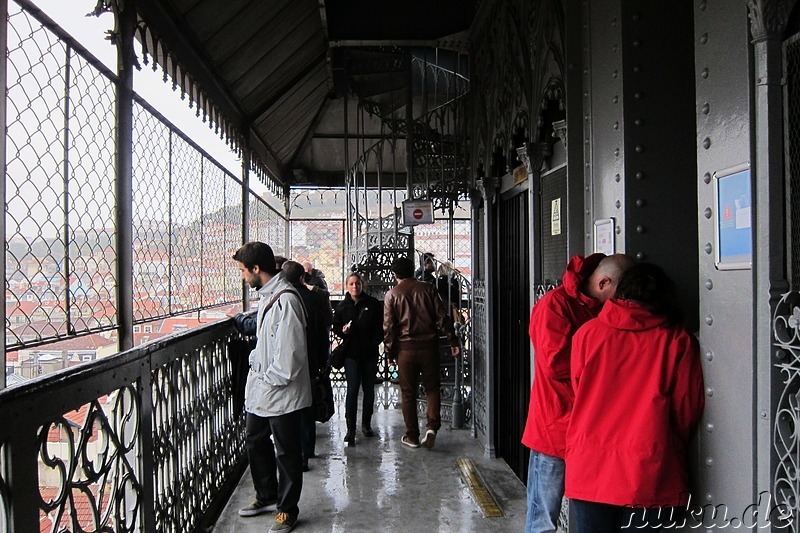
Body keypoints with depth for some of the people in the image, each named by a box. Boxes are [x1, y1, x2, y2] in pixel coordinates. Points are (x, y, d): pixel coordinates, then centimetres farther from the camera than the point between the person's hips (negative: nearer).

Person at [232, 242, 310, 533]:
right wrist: (256, 365, 11)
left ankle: (287, 509, 23)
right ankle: (267, 496, 41)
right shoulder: (266, 295, 10)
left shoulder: (285, 299, -22)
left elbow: (290, 351, -25)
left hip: (281, 392, -10)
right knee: (255, 441, 23)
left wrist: (271, 379, -16)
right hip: (259, 388, 10)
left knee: (286, 453, 6)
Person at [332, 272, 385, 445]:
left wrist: (374, 342, -8)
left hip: (370, 353, 1)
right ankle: (350, 429, -4)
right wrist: (343, 330, -10)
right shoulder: (342, 306, 4)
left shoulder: (373, 304, 1)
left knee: (369, 389, 10)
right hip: (351, 353, -1)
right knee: (352, 389, -8)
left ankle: (366, 424, 25)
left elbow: (381, 326, 4)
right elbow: (335, 327, 11)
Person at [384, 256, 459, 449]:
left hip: (405, 348, -1)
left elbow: (388, 327, -2)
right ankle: (432, 426, -5)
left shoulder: (392, 295, -1)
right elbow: (442, 317, -1)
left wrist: (390, 352, 6)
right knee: (432, 388, 12)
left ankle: (412, 436, 14)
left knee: (408, 392, 8)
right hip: (429, 345, 1)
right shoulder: (427, 289, 2)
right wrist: (453, 341, 3)